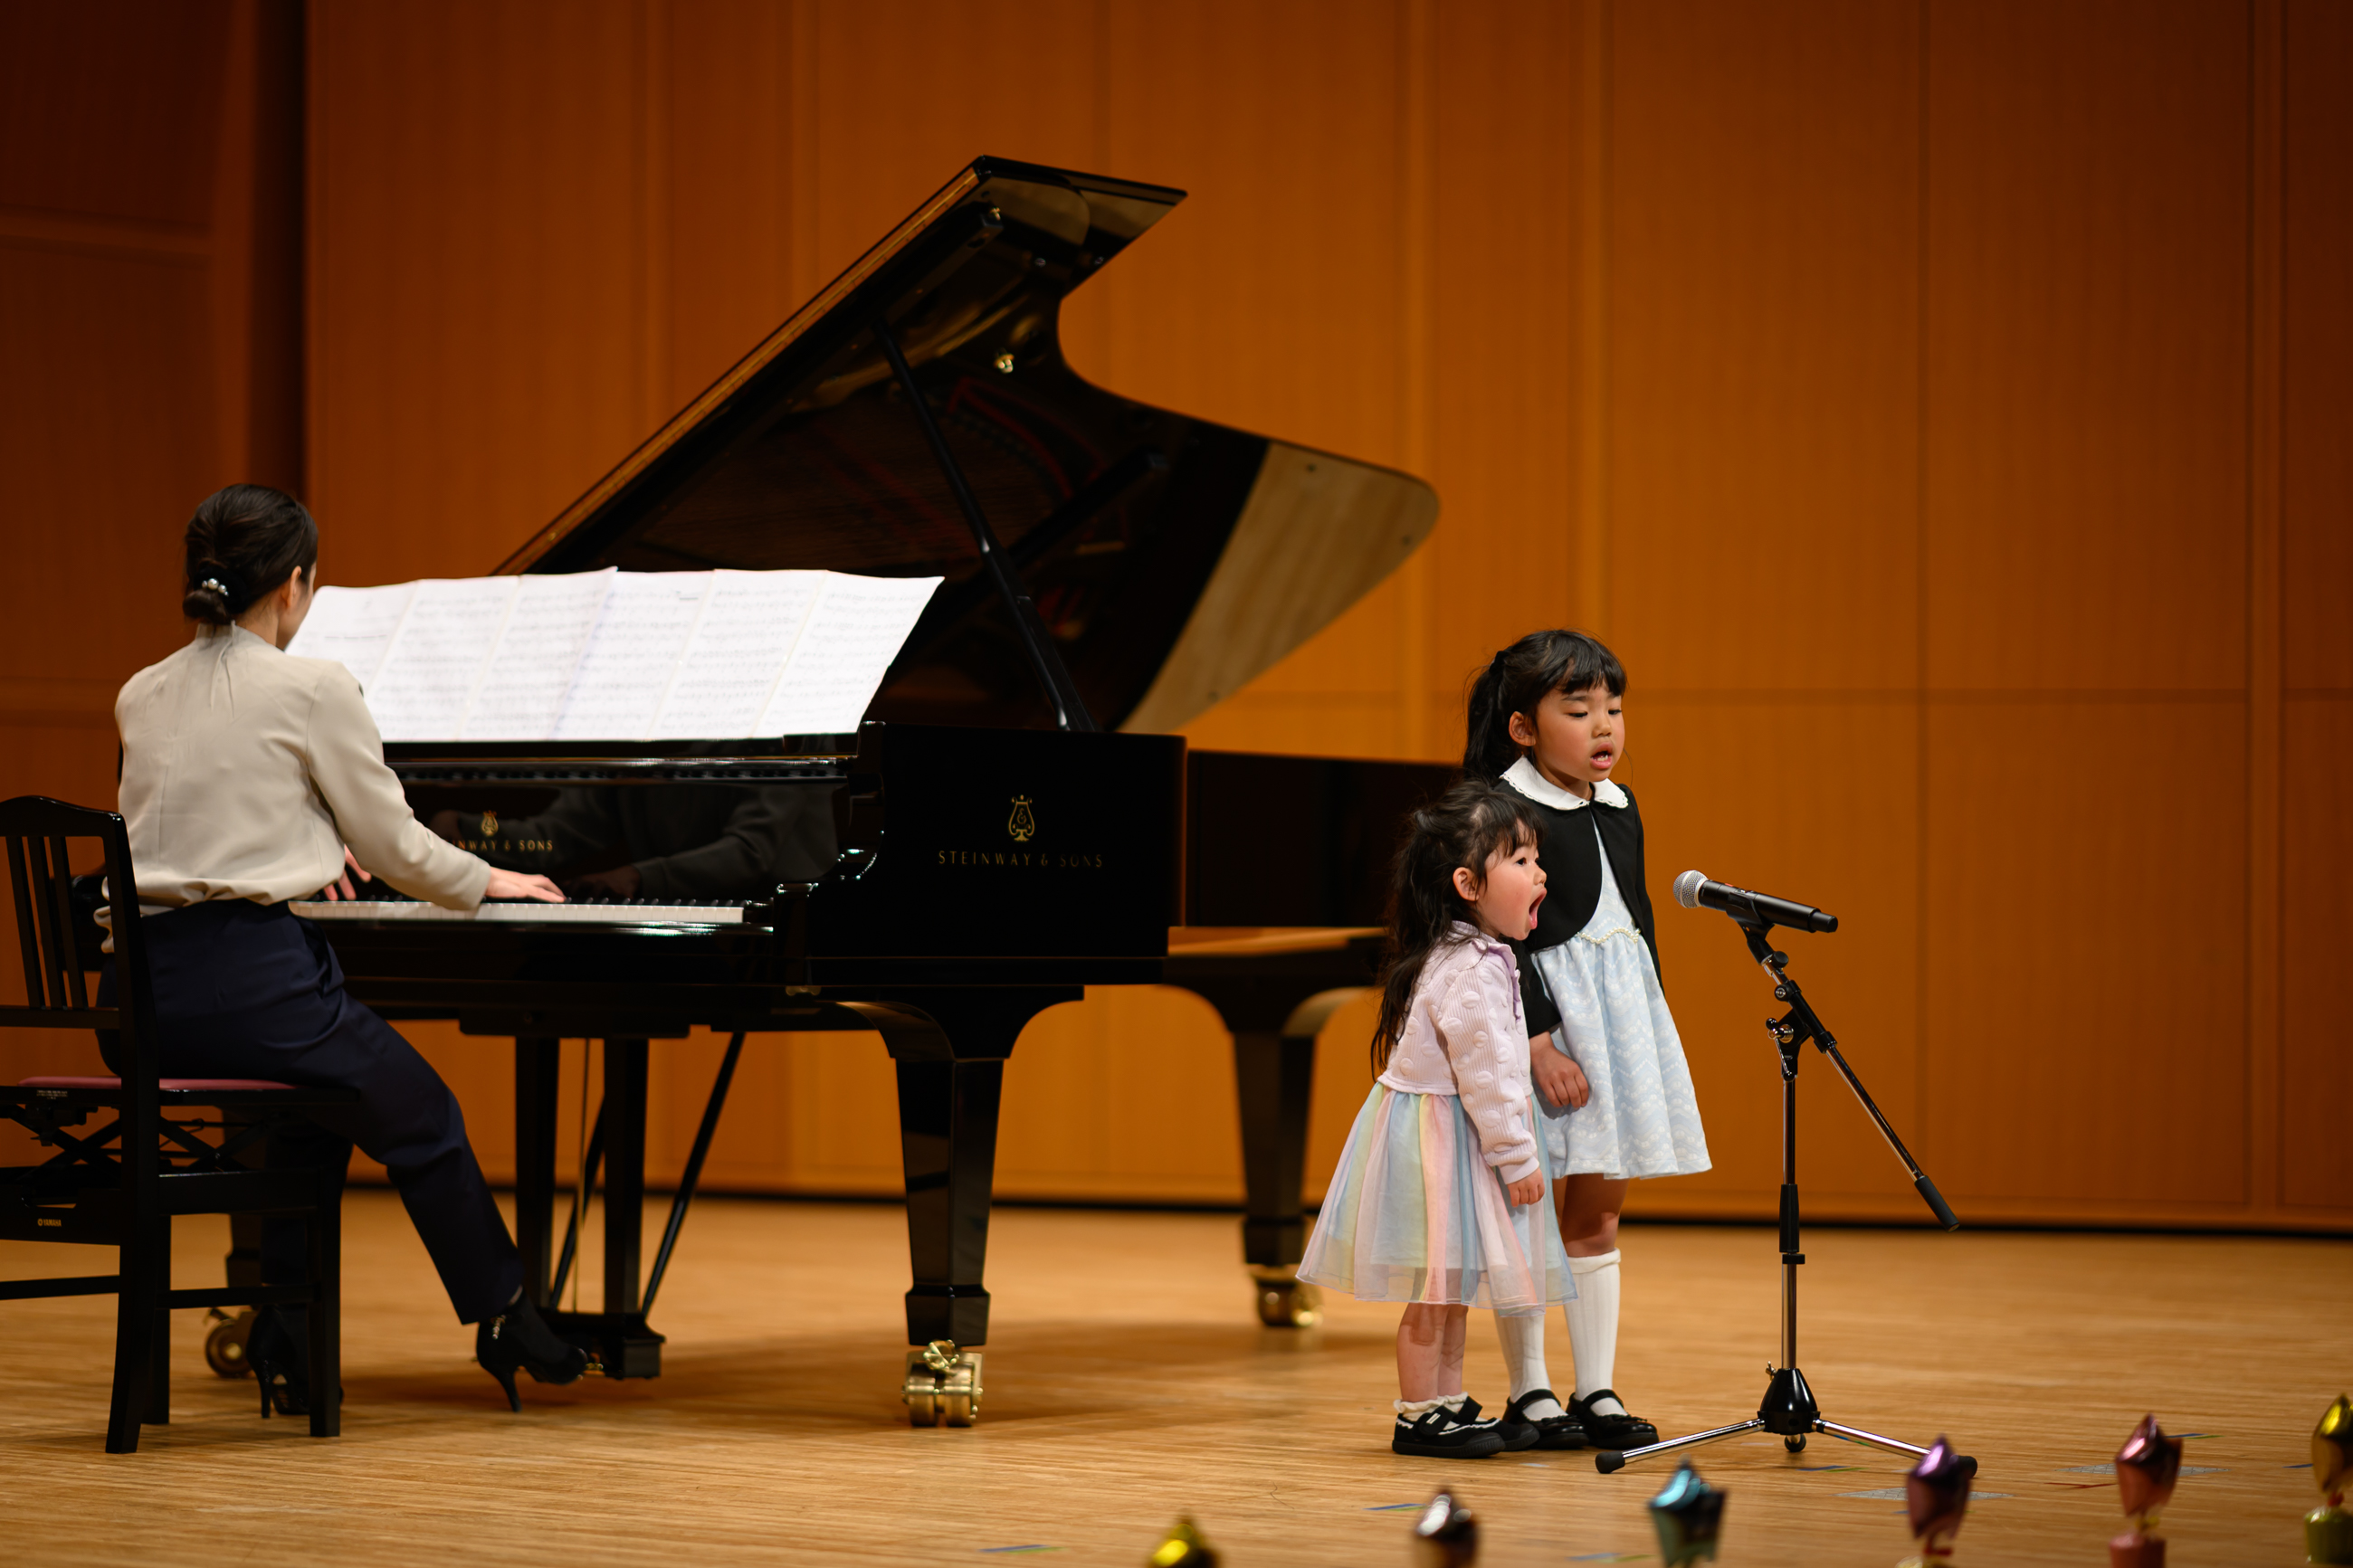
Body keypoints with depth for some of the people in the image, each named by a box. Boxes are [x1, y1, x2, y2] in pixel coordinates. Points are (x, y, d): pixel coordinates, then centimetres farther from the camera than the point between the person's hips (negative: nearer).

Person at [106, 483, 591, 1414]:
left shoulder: (142, 697, 13)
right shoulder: (312, 689, -6)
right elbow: (397, 849, 2)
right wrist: (485, 882, 22)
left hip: (142, 990, 7)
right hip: (247, 978, -7)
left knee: (321, 1098, 30)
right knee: (420, 1116, 17)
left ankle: (286, 1337, 23)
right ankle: (504, 1320, 30)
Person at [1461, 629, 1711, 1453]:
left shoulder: (1620, 810, 11)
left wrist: (1648, 1029, 18)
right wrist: (1540, 1043, -20)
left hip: (1622, 1016, 7)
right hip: (1541, 1020, -7)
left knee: (1597, 1216, 10)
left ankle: (1597, 1391, 14)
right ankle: (1530, 1397, 7)